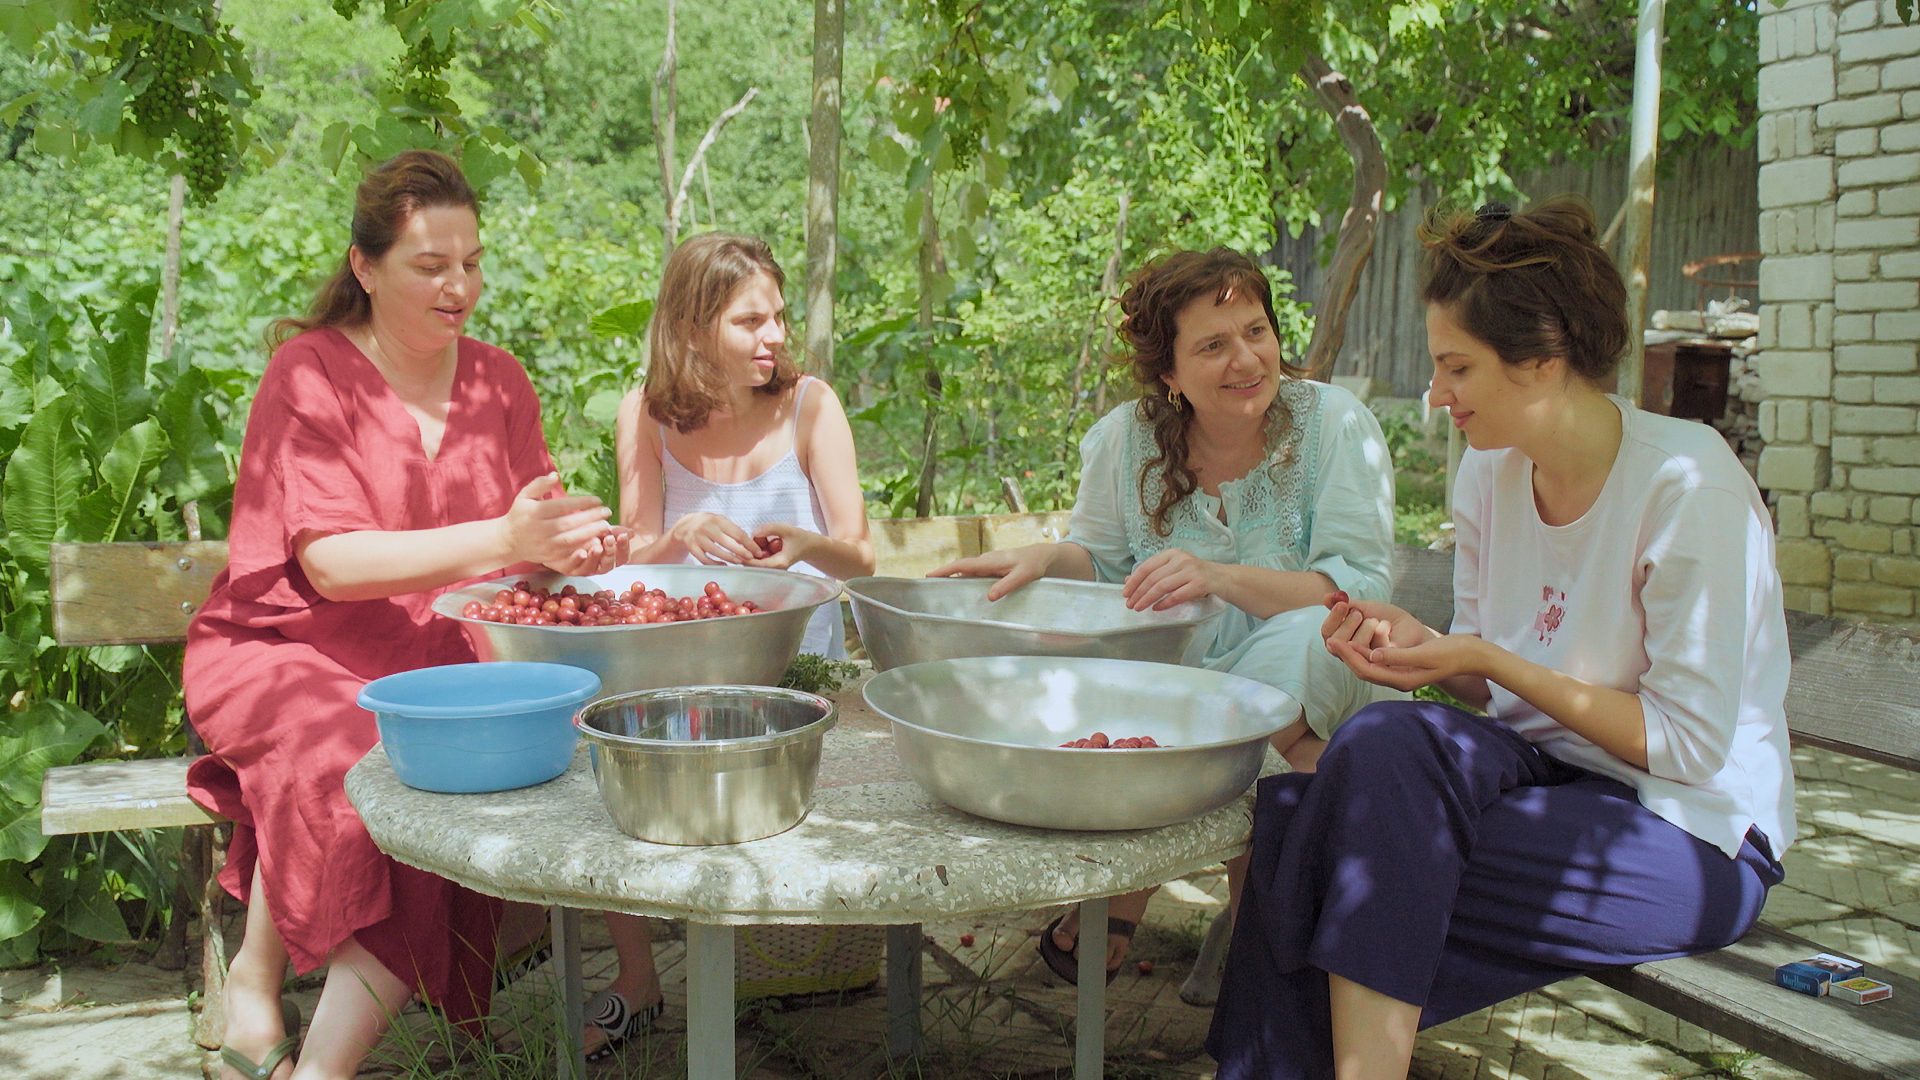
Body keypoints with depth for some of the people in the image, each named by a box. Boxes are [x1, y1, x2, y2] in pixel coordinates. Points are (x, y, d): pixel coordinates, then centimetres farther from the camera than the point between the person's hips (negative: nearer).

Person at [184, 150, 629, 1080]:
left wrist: (575, 548, -19)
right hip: (291, 653, -3)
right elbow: (329, 561, -18)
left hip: (439, 658, 3)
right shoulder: (310, 374, -6)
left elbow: (530, 536, 6)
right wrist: (501, 537, -31)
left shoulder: (497, 381, 9)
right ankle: (253, 983, -8)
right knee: (336, 751, -35)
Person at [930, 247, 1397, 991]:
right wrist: (1044, 560, -13)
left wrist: (1223, 578, -33)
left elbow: (1362, 588, -18)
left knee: (1305, 635, -36)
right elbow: (1103, 563, 11)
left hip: (1306, 702, -2)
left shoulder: (1335, 424, -8)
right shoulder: (1125, 438, 1)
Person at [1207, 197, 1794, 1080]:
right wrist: (1417, 642, -8)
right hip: (1540, 773, 6)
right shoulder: (1490, 473, 4)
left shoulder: (1687, 485, -17)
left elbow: (1689, 743, -16)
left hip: (1693, 836, -6)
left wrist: (1487, 660, -18)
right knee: (1285, 812, -23)